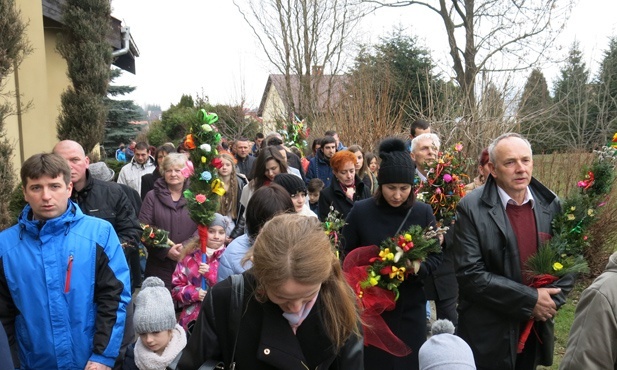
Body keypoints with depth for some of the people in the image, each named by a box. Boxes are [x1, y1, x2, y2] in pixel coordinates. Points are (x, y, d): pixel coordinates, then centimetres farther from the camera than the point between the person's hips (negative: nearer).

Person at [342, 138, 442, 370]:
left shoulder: (423, 212, -3)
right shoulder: (360, 211, -8)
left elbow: (436, 257, 2)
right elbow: (346, 256, -1)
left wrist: (418, 267, -18)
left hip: (410, 307, 1)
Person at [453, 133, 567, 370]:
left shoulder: (551, 205, 0)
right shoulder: (471, 208, -14)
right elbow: (470, 274, -19)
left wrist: (551, 300, -10)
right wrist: (530, 299, -19)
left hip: (536, 331, 4)